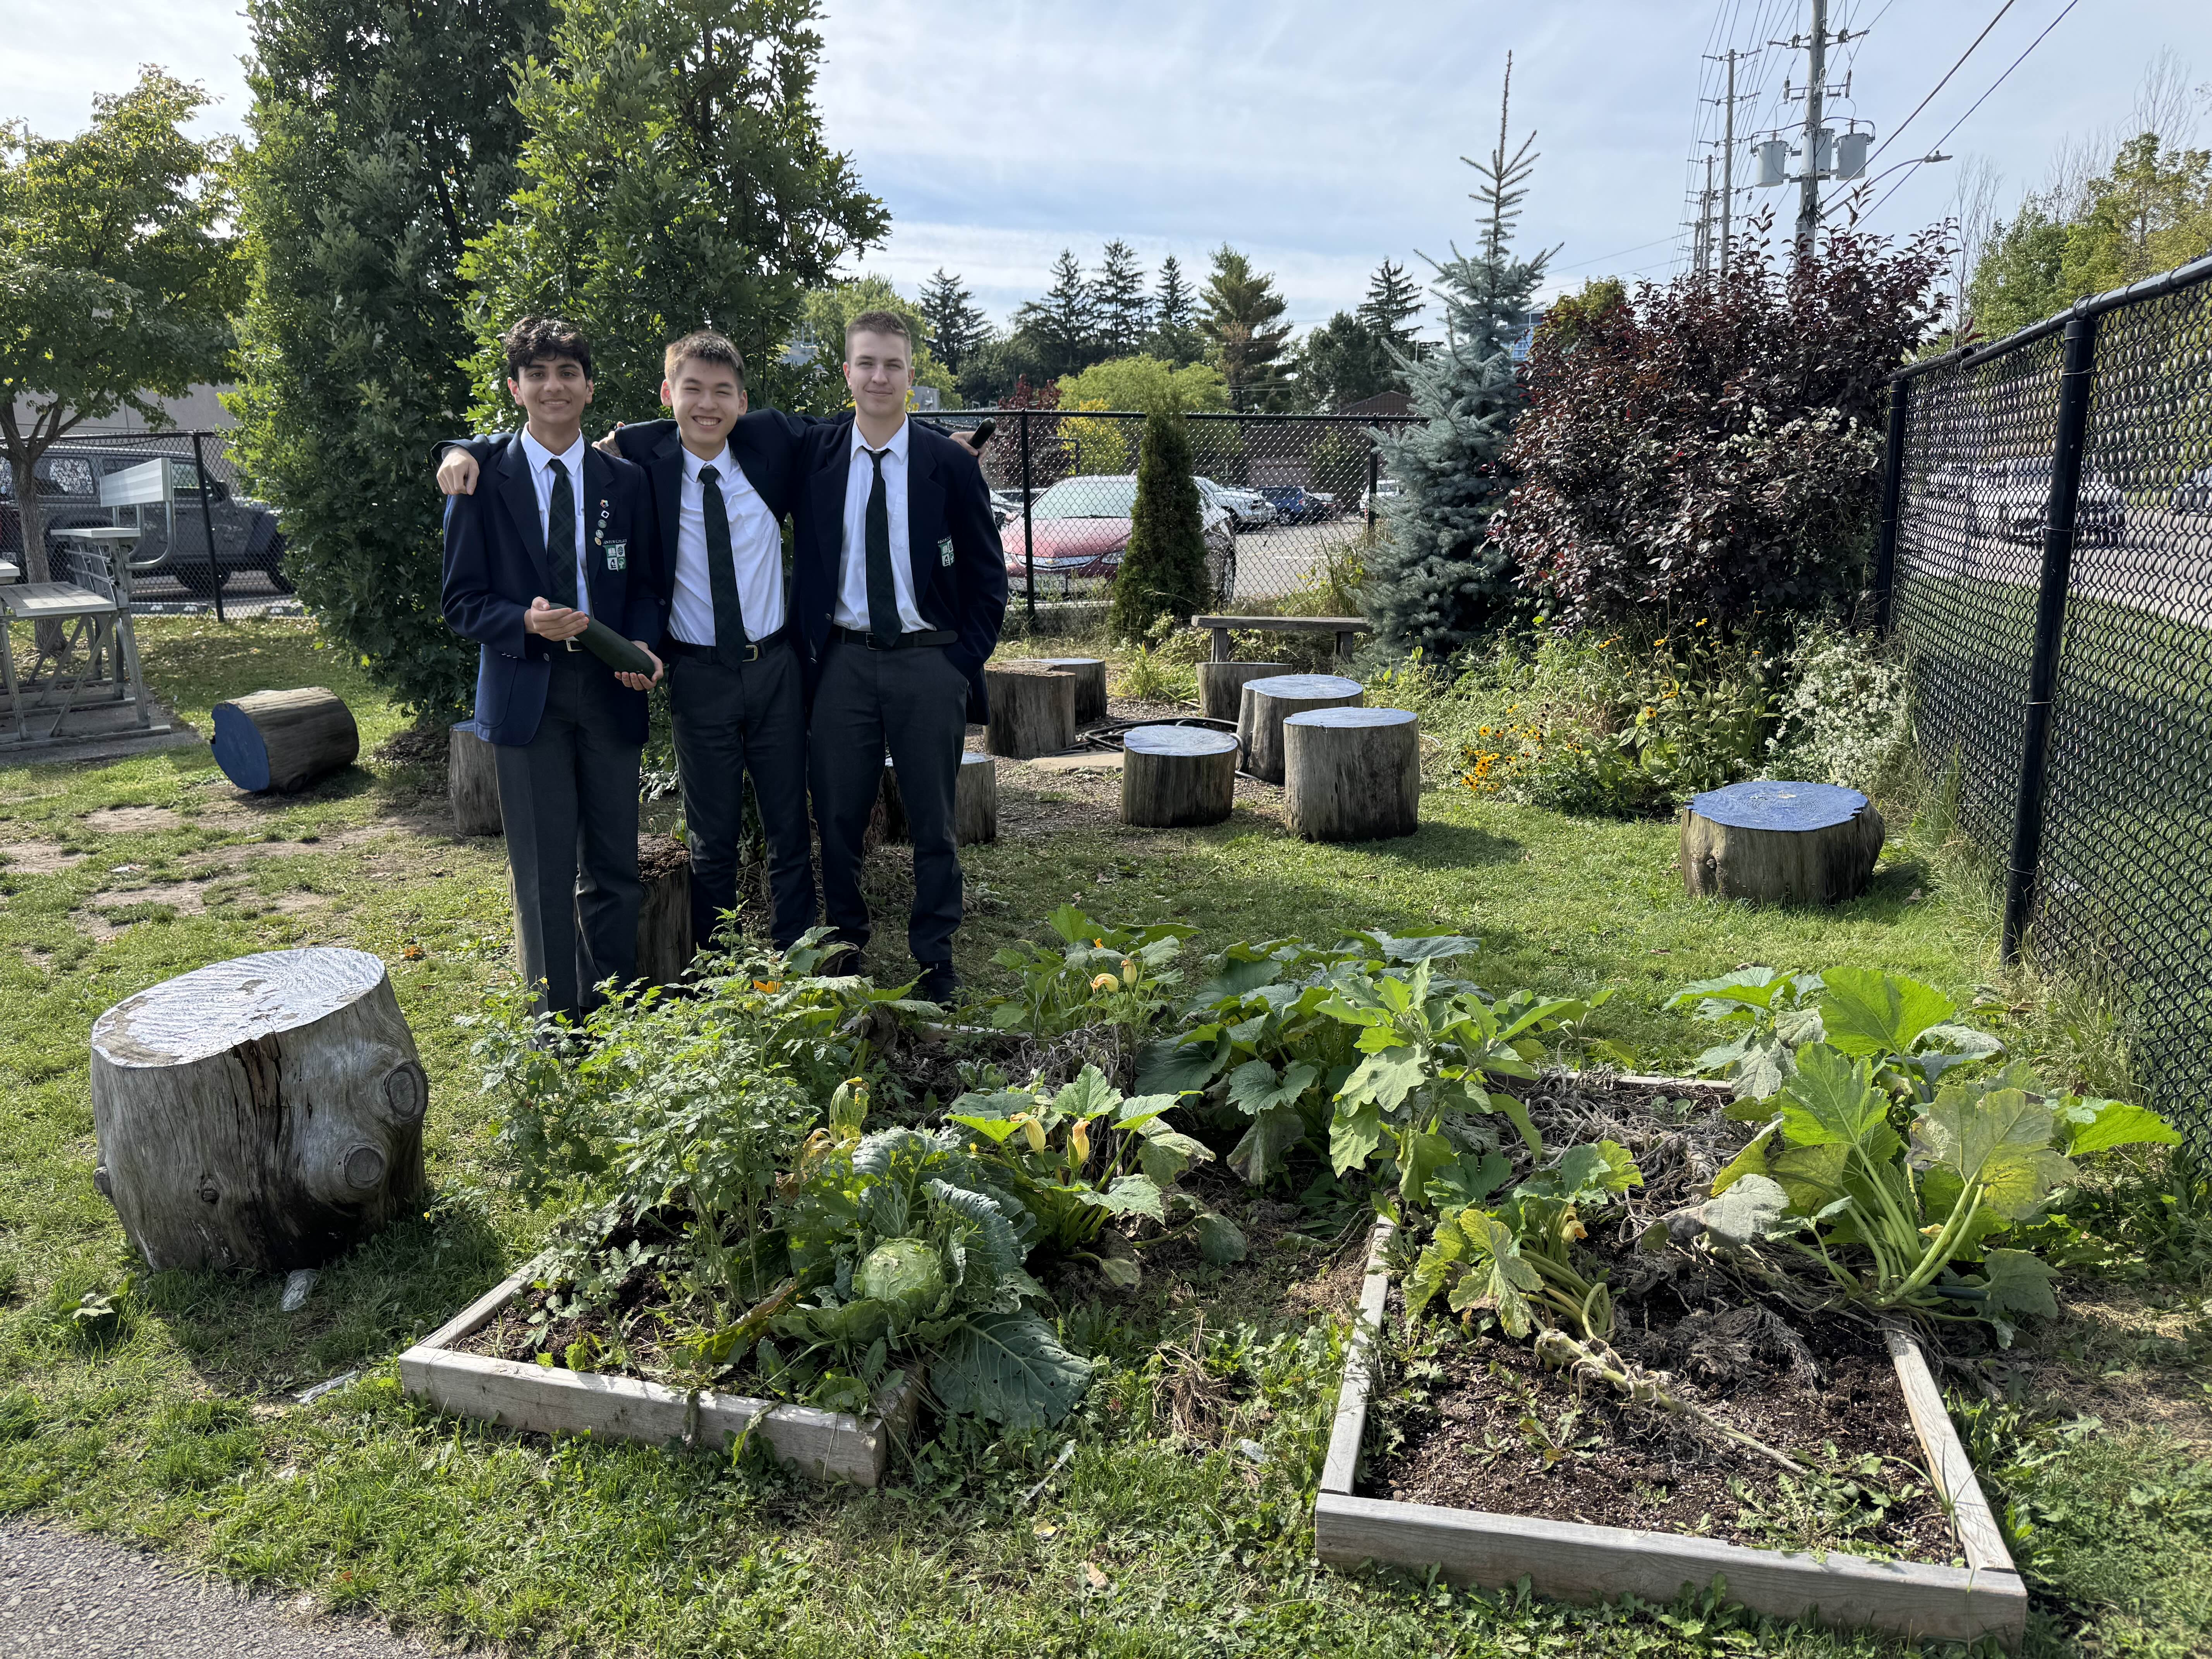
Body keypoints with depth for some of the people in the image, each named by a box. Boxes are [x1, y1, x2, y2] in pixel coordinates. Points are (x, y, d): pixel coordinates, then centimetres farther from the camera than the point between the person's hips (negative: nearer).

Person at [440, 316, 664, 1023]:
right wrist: (526, 623, -19)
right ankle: (557, 1020, 15)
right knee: (544, 871, 2)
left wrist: (641, 646, -8)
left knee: (614, 865, 8)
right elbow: (463, 601, 1)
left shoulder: (626, 482, 8)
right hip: (526, 692, -2)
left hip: (609, 687, 2)